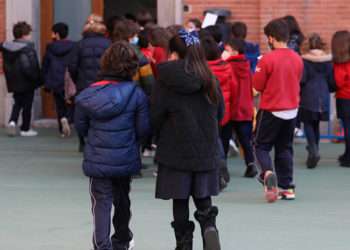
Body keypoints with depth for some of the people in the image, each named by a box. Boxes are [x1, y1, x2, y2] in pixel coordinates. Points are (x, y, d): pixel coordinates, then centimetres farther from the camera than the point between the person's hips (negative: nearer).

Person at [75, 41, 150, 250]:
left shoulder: (88, 94, -9)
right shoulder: (137, 94, -14)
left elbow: (81, 127, 2)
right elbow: (144, 129, -10)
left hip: (98, 160, -1)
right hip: (126, 159, 1)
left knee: (101, 203, 4)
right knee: (122, 199, 21)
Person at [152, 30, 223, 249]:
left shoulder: (165, 84, -13)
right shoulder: (210, 81, -4)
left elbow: (155, 118, -7)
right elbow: (219, 114, 6)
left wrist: (162, 139, 12)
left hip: (175, 153, -2)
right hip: (207, 153, 3)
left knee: (180, 202, 9)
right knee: (204, 199, 13)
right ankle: (209, 227, -10)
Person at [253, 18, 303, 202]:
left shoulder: (268, 59, -18)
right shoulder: (297, 59, -1)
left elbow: (257, 85, -10)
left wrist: (260, 68, 5)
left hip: (271, 110, -5)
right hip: (291, 110, 5)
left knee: (261, 146, 7)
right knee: (285, 148, 15)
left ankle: (267, 172, -20)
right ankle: (287, 187, 13)